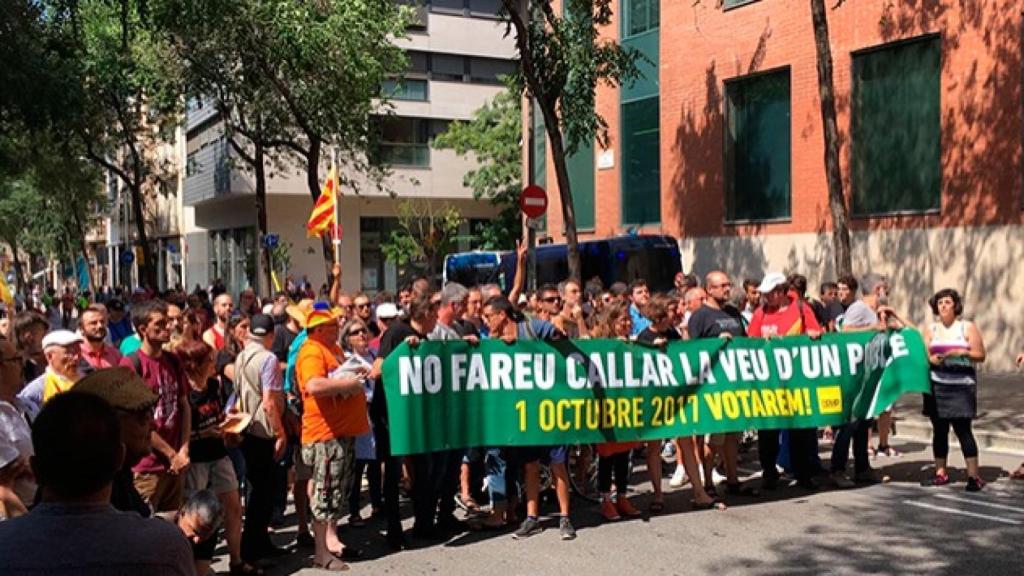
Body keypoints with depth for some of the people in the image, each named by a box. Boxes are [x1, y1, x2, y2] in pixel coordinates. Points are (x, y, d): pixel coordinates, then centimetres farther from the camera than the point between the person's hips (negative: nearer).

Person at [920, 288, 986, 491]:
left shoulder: (968, 327, 2)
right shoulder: (930, 329, 10)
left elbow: (980, 355, -2)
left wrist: (962, 353, -18)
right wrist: (931, 358, -15)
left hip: (961, 385, -3)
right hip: (937, 385, 3)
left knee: (963, 429, -9)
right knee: (939, 430, 6)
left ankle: (974, 476, -6)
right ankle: (941, 473, 14)